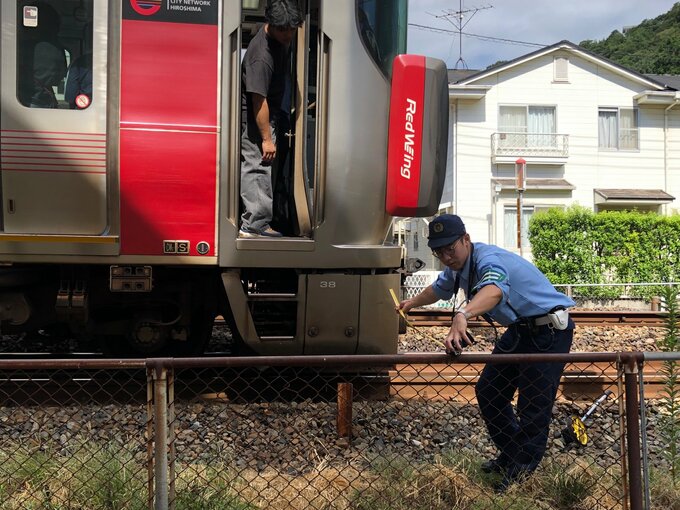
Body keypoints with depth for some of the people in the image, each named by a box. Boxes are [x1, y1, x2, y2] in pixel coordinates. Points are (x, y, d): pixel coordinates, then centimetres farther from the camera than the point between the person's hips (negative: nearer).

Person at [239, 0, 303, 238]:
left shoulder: (282, 37, 0)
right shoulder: (262, 55, -29)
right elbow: (259, 100, -28)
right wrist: (266, 139, -24)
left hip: (272, 110, 10)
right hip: (255, 117, -10)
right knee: (257, 164, -10)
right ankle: (255, 225, -7)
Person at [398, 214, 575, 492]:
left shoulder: (488, 259, -29)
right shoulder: (457, 266, 2)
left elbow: (493, 290, -53)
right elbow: (440, 288, 25)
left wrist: (462, 315, -71)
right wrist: (413, 302, 40)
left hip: (549, 331, -10)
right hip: (519, 330, 10)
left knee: (534, 403, -10)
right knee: (488, 391, 12)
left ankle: (523, 469, 5)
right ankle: (510, 455, 28)